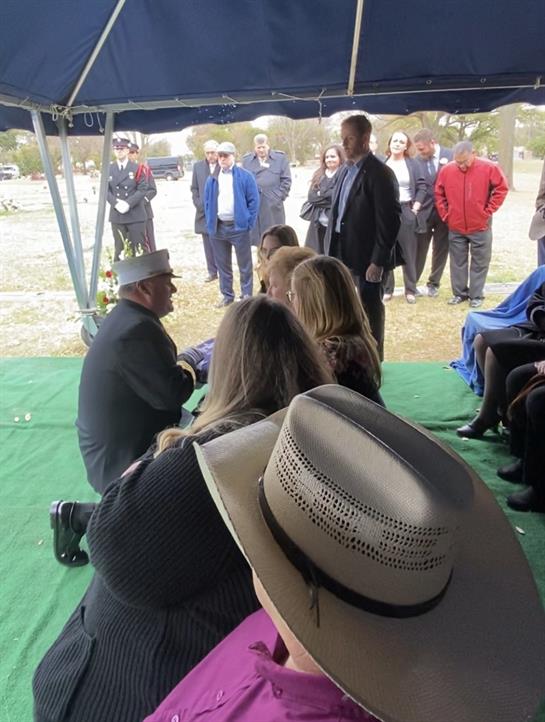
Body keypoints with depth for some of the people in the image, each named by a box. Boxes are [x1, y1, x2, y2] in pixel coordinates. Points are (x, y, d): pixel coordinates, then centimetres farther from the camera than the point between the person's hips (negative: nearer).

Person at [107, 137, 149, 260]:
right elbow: (106, 190, 7)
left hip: (135, 215, -2)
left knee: (140, 247, 1)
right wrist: (116, 203, -12)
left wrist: (128, 203, -16)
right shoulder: (108, 169, 9)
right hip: (116, 215, 2)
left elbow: (143, 189, -5)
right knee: (119, 248, 6)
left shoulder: (137, 168, 2)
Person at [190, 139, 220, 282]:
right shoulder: (198, 166, 10)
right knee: (208, 244, 6)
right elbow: (194, 189, 12)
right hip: (204, 212, 4)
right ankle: (212, 272, 13)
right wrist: (200, 205, -1)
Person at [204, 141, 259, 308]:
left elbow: (254, 201, -4)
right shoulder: (212, 179, 9)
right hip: (218, 227, 4)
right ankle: (227, 295, 22)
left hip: (238, 227, -4)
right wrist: (210, 223, 5)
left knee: (244, 264, 4)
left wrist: (249, 223, -9)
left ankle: (247, 295, 13)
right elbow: (207, 202, 15)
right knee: (222, 264, 11)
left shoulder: (245, 176, -3)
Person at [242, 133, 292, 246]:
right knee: (257, 238, 3)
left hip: (273, 205, -1)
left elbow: (286, 180, 3)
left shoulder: (280, 157, 6)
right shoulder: (246, 159, 11)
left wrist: (279, 197, -5)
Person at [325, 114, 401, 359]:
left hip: (366, 258, -7)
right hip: (343, 255, 7)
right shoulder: (345, 169, 12)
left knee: (369, 314, 5)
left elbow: (389, 221, -15)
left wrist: (378, 262, -17)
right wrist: (331, 250, 11)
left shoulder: (379, 173, -12)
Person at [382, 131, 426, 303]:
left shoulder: (412, 164, 5)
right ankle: (386, 289, 13)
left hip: (406, 212, 0)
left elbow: (422, 187, 3)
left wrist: (416, 207, -5)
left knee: (408, 252, 2)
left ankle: (410, 290, 10)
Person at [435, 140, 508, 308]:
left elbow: (502, 188, -2)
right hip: (455, 227, 2)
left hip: (480, 226, -2)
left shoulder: (489, 168, -10)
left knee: (479, 263, 4)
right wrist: (445, 215, 3)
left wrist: (488, 211, -6)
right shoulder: (446, 170, -5)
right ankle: (459, 293, 21)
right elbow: (439, 194, 8)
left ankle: (476, 295, 13)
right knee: (458, 262, 10)